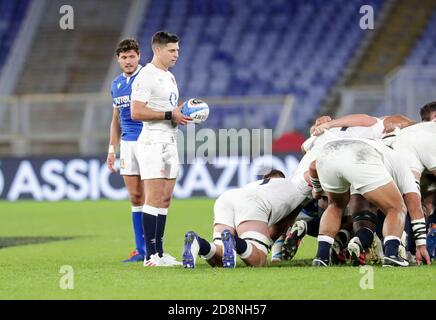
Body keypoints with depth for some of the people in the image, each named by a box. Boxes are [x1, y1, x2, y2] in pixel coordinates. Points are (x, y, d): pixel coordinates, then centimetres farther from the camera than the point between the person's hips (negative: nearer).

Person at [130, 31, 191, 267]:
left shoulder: (170, 77, 18)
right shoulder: (146, 76, -12)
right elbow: (137, 112, -19)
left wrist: (183, 113, 7)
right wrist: (170, 115, -19)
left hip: (170, 142, 9)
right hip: (153, 143, -9)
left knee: (165, 200, 8)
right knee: (154, 199, -11)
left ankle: (159, 252, 11)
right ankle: (150, 256, -10)